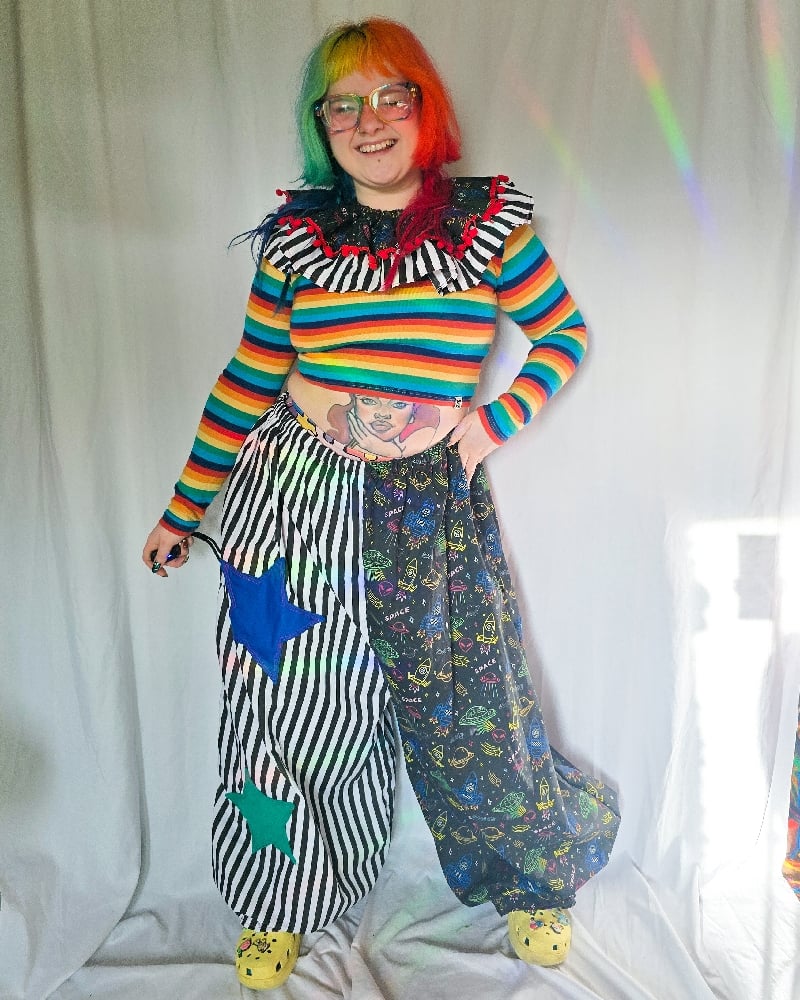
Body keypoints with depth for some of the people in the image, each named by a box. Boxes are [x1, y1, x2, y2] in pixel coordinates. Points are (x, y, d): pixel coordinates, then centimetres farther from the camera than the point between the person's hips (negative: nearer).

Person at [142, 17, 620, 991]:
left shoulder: (487, 217, 2)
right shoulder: (294, 231, 5)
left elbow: (564, 335, 10)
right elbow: (248, 380, 8)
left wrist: (495, 421, -5)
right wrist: (183, 508, 12)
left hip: (430, 506, -1)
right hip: (294, 493, 2)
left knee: (468, 701, 8)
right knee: (294, 700, 10)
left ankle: (536, 878, 41)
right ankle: (282, 906, 39)